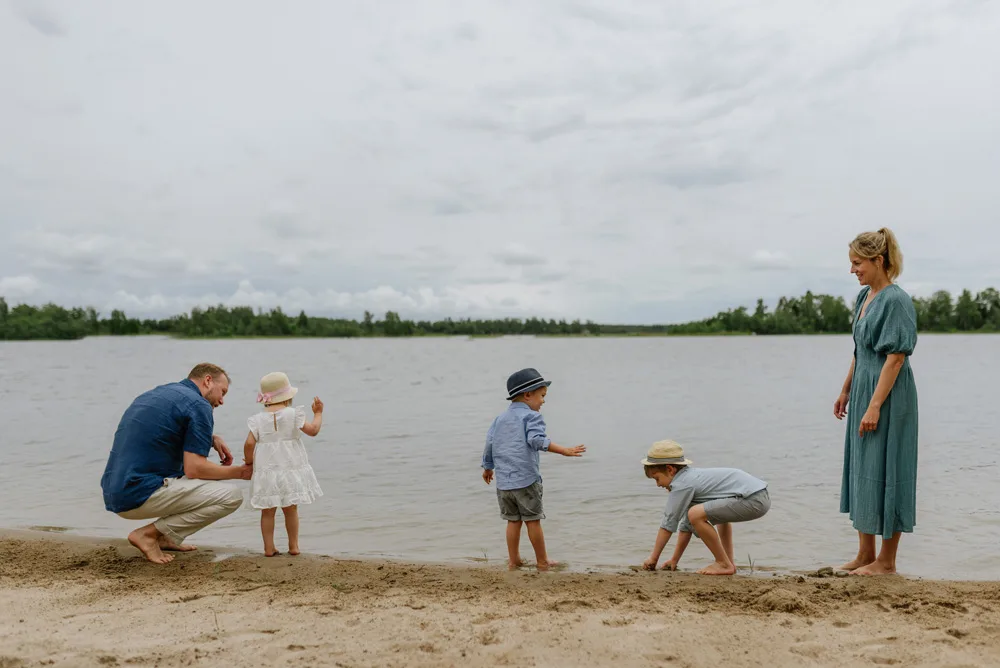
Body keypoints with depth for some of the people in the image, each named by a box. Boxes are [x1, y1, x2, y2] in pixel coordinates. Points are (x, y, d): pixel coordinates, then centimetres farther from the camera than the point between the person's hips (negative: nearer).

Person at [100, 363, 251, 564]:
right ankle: (149, 533, -5)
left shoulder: (158, 392, 17)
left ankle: (163, 537, 17)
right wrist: (239, 472, -1)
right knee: (232, 496, -11)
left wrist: (212, 439, 20)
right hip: (141, 497, -9)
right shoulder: (199, 406, -9)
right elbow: (194, 469, -15)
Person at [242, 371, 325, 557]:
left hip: (266, 471, 1)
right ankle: (293, 546, 17)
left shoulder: (258, 420, -1)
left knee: (268, 511, 7)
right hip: (290, 470, 0)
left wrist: (249, 462, 9)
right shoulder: (293, 414, -5)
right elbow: (313, 430, -5)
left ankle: (269, 548, 7)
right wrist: (318, 413, 11)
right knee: (291, 509, 11)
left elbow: (249, 443, -8)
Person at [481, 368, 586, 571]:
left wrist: (487, 468, 31)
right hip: (526, 480, -6)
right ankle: (542, 561, 15)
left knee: (513, 520, 14)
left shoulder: (500, 418, 14)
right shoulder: (531, 416, -7)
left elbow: (490, 444, 17)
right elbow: (537, 440, -24)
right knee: (533, 520, 5)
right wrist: (564, 451, -29)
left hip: (503, 482, 6)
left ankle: (513, 560, 20)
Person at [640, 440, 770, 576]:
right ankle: (729, 562, 30)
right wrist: (674, 560, 26)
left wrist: (653, 558, 3)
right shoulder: (691, 476, 21)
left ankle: (724, 564, -4)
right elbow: (687, 524, 24)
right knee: (721, 511, 38)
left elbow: (669, 523, -6)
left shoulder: (681, 484, -8)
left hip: (753, 500, -11)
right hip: (762, 497, 11)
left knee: (696, 514, -17)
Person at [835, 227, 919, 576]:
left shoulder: (896, 301, -16)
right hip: (863, 392, 9)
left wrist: (874, 406, -22)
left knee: (884, 471, -1)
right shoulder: (864, 297, 11)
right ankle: (865, 554, 24)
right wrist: (846, 390, 21)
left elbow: (895, 358, -20)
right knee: (860, 469, 13)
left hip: (888, 397, -9)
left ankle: (887, 560, 12)